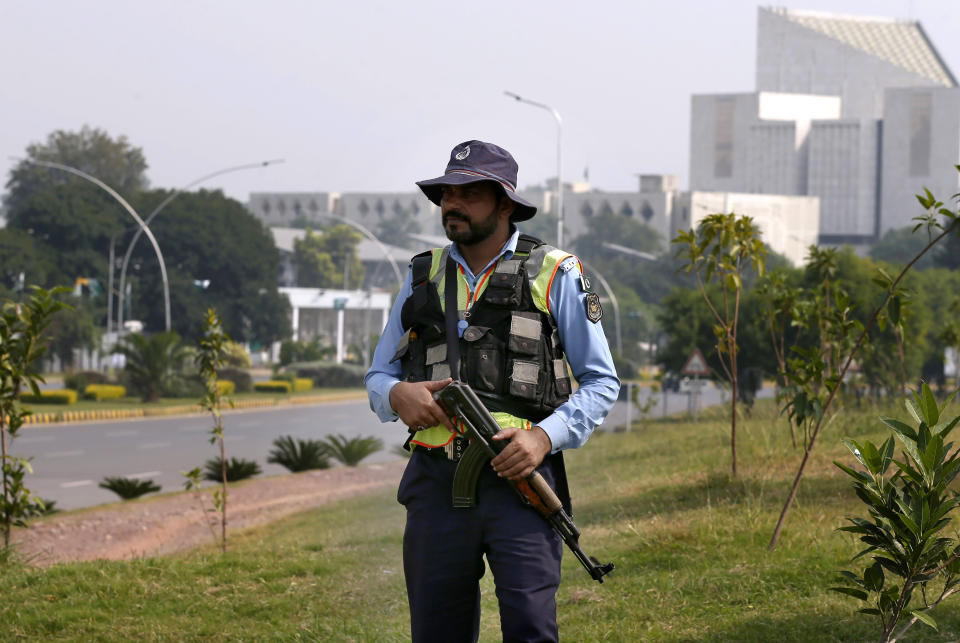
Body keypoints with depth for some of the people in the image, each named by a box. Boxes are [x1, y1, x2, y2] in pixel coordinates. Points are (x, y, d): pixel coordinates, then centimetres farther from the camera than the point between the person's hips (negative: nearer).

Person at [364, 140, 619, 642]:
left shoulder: (553, 275, 6)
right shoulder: (423, 277, 17)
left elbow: (602, 383, 6)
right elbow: (377, 376, 21)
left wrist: (545, 436, -11)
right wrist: (397, 395, -5)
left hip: (518, 480, -4)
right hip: (437, 486, 4)